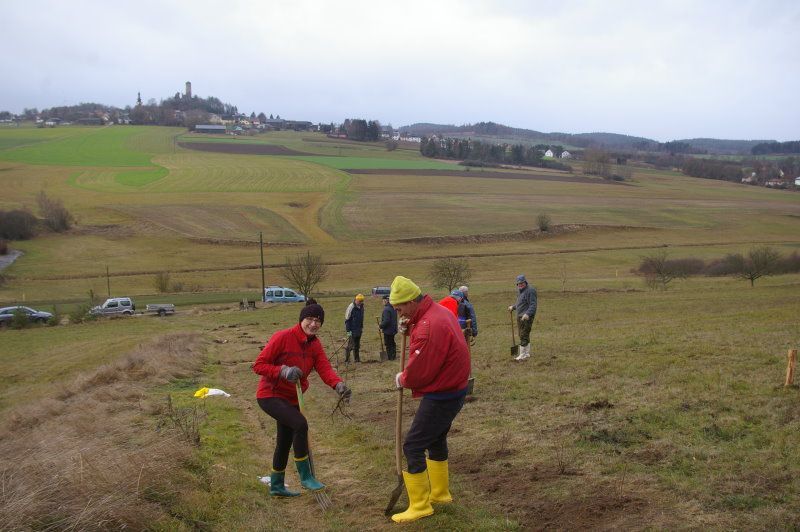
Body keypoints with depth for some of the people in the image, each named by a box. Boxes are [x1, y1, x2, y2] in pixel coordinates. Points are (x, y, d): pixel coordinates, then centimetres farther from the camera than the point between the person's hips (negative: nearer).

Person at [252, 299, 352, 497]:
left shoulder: (315, 344, 0)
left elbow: (324, 368, -16)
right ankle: (306, 477, -15)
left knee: (285, 441, 18)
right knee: (300, 424, -28)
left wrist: (338, 384, -36)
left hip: (292, 398, 8)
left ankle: (276, 486, 37)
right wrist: (283, 371, -34)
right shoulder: (283, 337, -20)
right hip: (270, 395, -8)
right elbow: (258, 365, -19)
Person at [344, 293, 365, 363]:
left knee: (357, 345, 12)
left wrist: (361, 327, 18)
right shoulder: (351, 307, -14)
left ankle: (357, 359, 19)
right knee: (351, 345, -8)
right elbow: (347, 319, -13)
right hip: (352, 330, -7)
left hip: (359, 330, 7)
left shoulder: (361, 307, 8)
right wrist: (348, 330, -16)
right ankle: (346, 359, -1)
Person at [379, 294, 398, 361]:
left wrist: (381, 326, -13)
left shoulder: (386, 309, -22)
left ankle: (390, 357, 5)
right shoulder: (393, 308, 8)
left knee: (388, 344, 1)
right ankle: (393, 356, 27)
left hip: (388, 330, -9)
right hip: (393, 329, 9)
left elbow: (386, 321, -27)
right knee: (392, 343, 19)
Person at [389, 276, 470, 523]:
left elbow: (418, 372, -23)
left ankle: (420, 505, 5)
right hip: (453, 389, 10)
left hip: (440, 397, -10)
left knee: (413, 447, -3)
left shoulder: (429, 327, -28)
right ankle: (440, 492, 39)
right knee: (436, 440, 24)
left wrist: (402, 379, -1)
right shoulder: (439, 311, 3)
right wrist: (410, 327, -3)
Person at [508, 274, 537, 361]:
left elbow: (533, 305, -21)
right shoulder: (521, 291, 16)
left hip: (526, 317, -10)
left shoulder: (530, 290, -15)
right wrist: (513, 307, 22)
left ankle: (522, 355, -6)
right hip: (520, 316, 10)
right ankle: (527, 353, 26)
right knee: (524, 335, 16)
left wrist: (527, 314, -32)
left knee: (524, 336, -9)